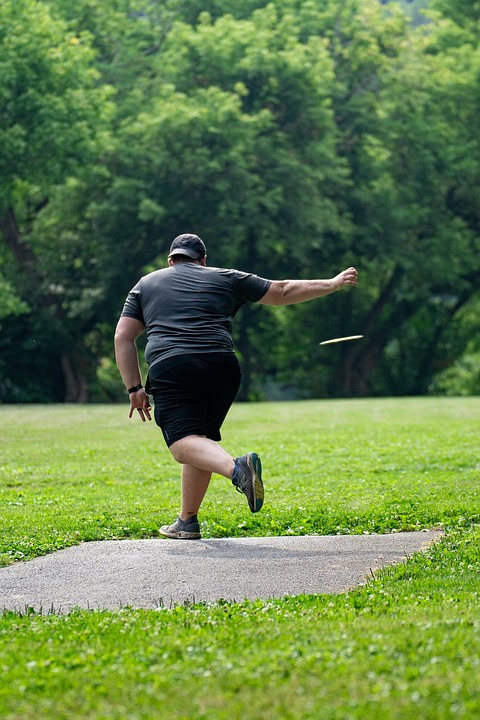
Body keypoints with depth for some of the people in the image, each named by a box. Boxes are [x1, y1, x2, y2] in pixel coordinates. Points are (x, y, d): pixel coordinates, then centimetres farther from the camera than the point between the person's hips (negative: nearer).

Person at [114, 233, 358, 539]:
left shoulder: (146, 284, 24)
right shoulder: (225, 279, 23)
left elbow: (123, 338, 16)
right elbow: (283, 292, 25)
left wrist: (135, 388, 17)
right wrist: (334, 284, 33)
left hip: (170, 368, -3)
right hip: (221, 366, 3)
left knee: (184, 442, -16)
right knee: (201, 439, 19)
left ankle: (235, 467, -45)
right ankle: (187, 522, 17)